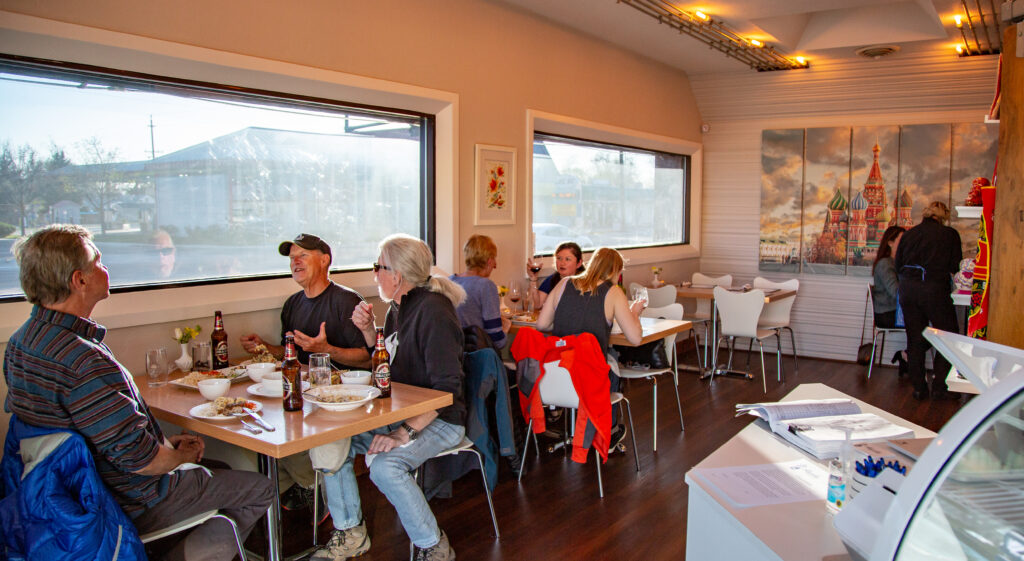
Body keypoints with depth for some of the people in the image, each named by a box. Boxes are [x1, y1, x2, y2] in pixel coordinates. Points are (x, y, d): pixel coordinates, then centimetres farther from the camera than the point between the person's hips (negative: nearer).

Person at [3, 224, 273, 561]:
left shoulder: (21, 341, 1)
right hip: (128, 506, -9)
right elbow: (137, 456, -29)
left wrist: (165, 442, 7)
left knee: (216, 472, 26)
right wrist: (182, 455, -8)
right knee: (258, 489, 4)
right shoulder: (85, 362, -33)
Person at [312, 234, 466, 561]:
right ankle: (350, 533, 12)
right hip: (398, 413, 9)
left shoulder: (433, 310, -20)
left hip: (438, 420, -9)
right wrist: (368, 330, 4)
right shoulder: (398, 308, 9)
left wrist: (405, 433, -31)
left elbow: (447, 388, -25)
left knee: (384, 466, -31)